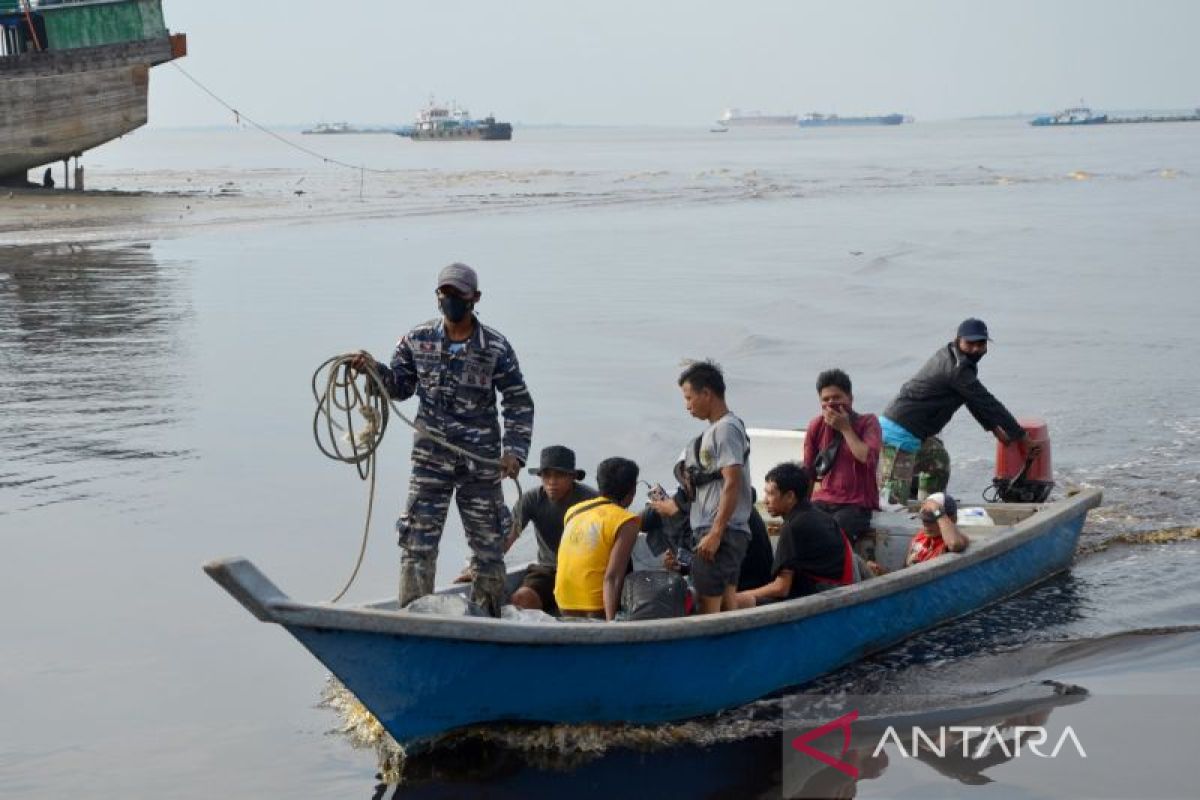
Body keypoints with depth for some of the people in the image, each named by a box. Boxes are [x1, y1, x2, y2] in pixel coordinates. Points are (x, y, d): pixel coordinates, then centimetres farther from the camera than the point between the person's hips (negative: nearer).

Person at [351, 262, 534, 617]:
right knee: (417, 543, -3)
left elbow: (520, 403, -1)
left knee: (488, 544, 8)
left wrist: (514, 450, -11)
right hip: (430, 459, 1)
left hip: (480, 464, -1)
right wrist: (375, 370, -6)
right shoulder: (418, 340, 1)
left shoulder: (495, 347, -6)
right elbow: (401, 386, 13)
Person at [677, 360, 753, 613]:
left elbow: (732, 484, -19)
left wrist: (715, 534, -21)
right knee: (727, 607, 9)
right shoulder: (715, 429, 18)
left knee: (708, 607, -11)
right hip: (726, 533, 10)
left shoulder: (726, 429, -12)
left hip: (721, 532, -10)